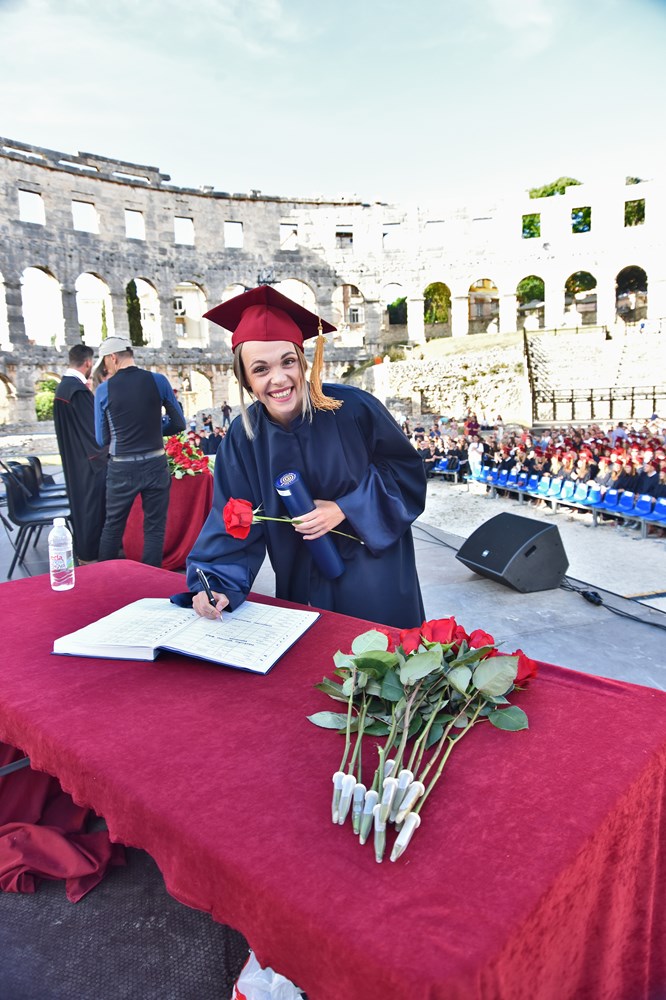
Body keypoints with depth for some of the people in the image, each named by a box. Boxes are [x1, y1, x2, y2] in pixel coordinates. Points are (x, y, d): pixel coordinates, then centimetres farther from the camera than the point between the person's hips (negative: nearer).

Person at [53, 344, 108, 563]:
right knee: (91, 505, -1)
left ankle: (83, 550, 30)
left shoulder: (63, 386, 10)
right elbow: (94, 426, -20)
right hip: (89, 459, -10)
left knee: (82, 503, 18)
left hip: (74, 459, 10)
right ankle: (89, 555, 8)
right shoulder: (78, 389, -21)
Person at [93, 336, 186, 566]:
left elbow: (102, 439, 0)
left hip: (121, 468, 0)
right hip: (155, 464, 0)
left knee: (112, 526, 18)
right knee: (155, 528, 10)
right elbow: (179, 424, 1)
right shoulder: (158, 380, -4)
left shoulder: (104, 390, -4)